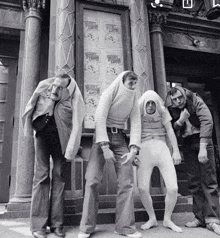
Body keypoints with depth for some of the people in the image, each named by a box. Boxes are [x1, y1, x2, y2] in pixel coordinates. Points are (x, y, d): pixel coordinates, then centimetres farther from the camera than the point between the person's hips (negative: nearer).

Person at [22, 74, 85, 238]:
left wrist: (71, 150, -21)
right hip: (42, 134, 1)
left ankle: (56, 223, 5)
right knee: (41, 174, -7)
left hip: (60, 138, 0)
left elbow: (76, 125, -19)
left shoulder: (73, 100, -20)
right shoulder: (42, 89, -15)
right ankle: (39, 224, -3)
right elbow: (32, 107, 3)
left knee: (59, 174, -3)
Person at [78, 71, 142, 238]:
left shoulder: (133, 99, 6)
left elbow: (136, 124, -1)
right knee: (93, 180, -12)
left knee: (127, 181, -6)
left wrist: (133, 150, -14)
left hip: (120, 138, 4)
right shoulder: (109, 93, -8)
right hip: (102, 136, -4)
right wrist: (105, 148, -24)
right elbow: (100, 120, -17)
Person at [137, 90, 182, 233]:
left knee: (173, 188, -9)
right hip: (144, 149, -1)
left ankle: (167, 219, 17)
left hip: (162, 148, 1)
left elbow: (170, 131, 7)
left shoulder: (163, 111, 11)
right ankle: (152, 219, 14)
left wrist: (176, 150, 0)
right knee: (142, 188, -13)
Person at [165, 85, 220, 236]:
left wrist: (203, 147, -29)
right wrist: (180, 121, -21)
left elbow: (207, 121, -21)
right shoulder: (171, 109, 0)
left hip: (202, 140, -3)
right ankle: (200, 217, 11)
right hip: (187, 144, 4)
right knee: (194, 182, 4)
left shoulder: (196, 101, -11)